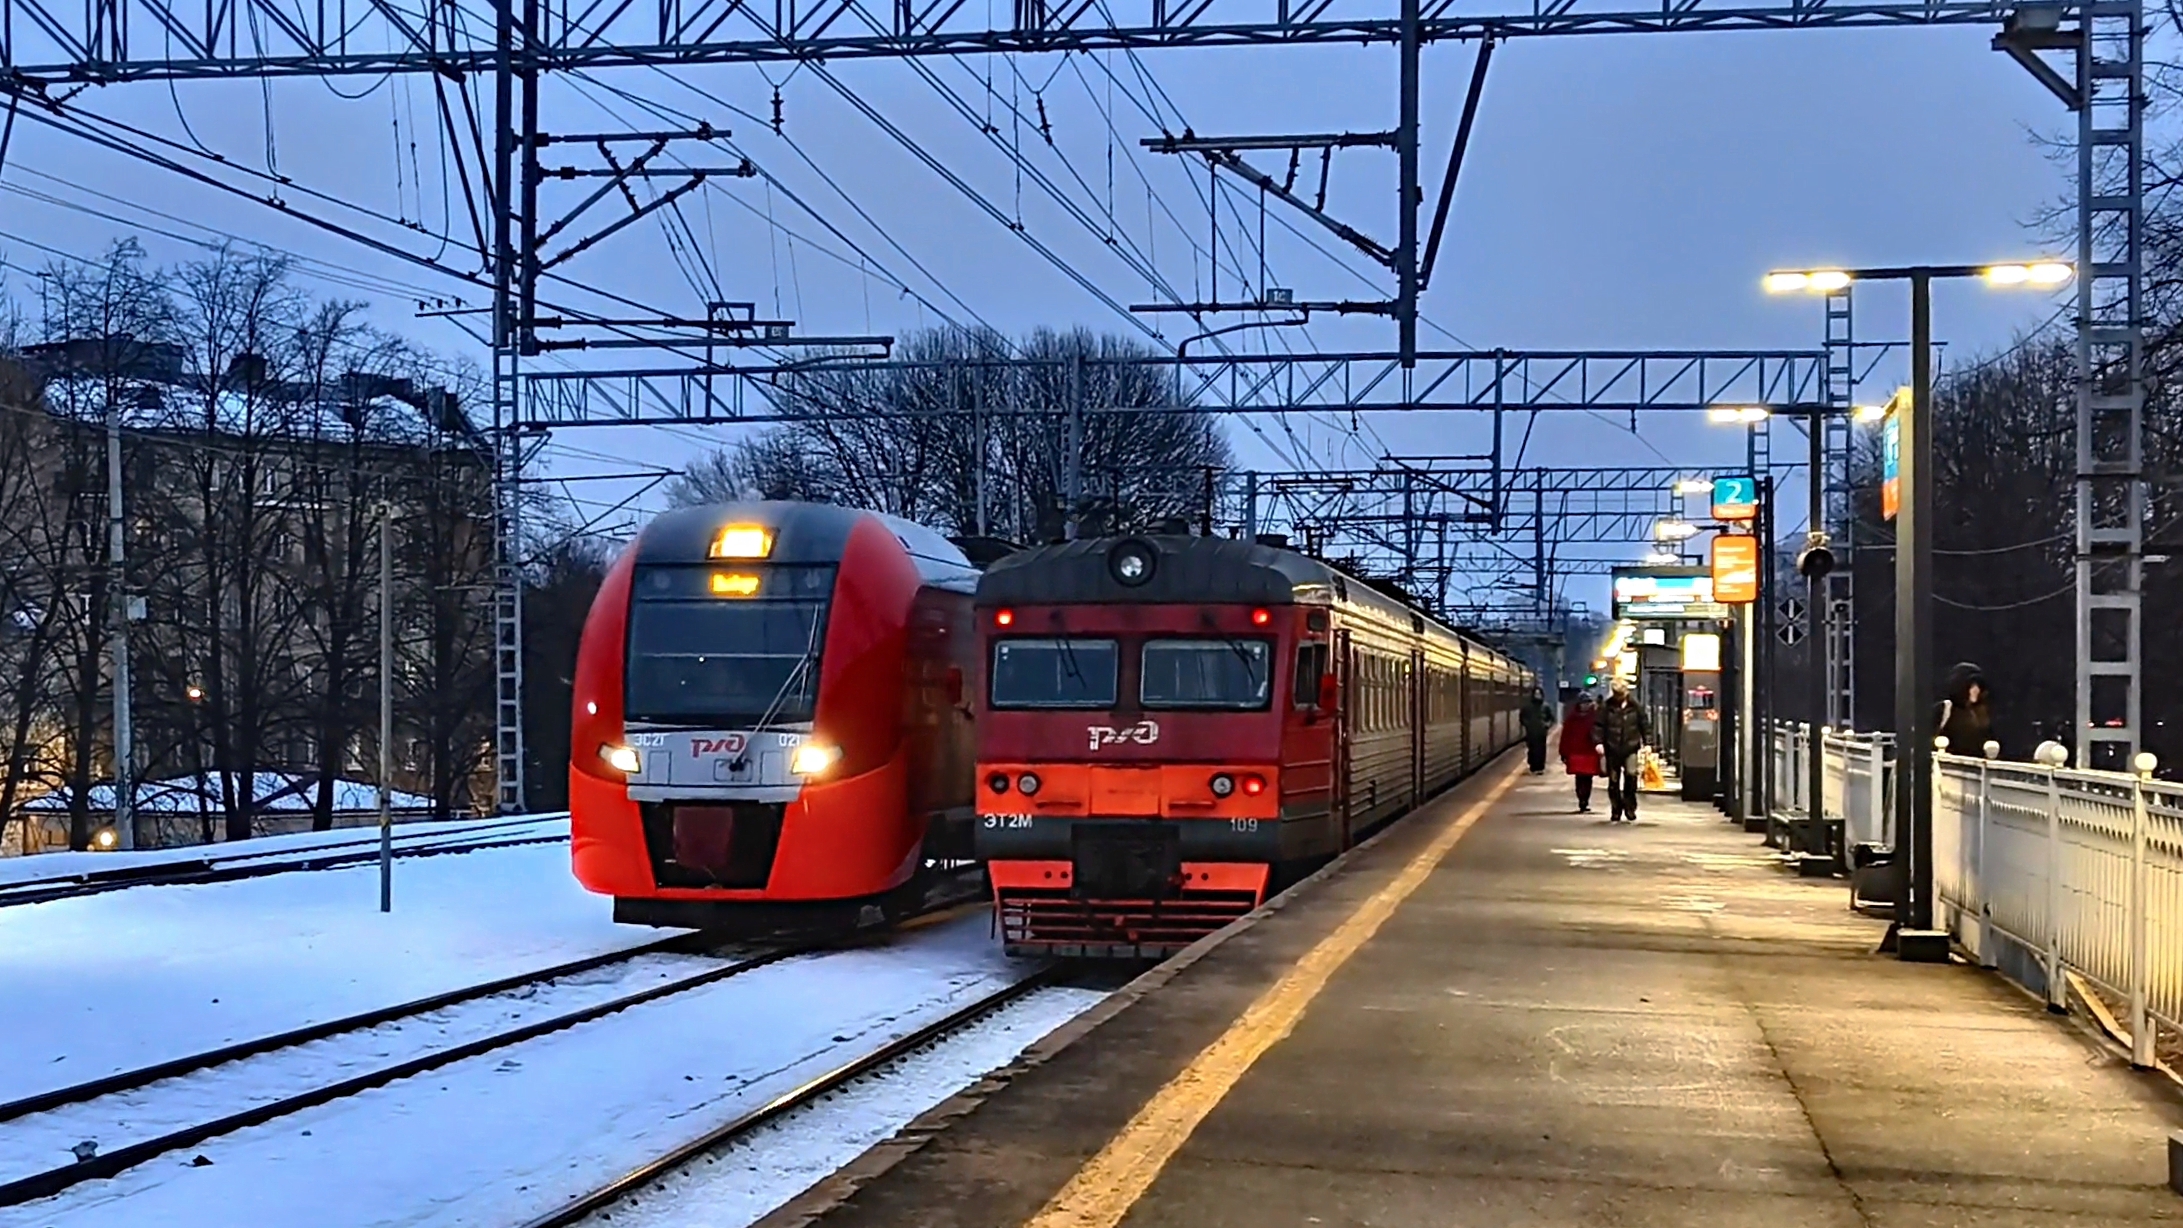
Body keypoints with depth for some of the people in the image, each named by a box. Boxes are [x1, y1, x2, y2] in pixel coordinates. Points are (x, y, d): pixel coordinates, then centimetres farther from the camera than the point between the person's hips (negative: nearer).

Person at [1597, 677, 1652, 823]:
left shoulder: (1636, 706, 3)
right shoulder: (1606, 707, 0)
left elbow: (1645, 724, 8)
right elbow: (1599, 726, 0)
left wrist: (1646, 743, 2)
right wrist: (1599, 742, -12)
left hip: (1631, 747, -1)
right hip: (1612, 749, 1)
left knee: (1631, 774, -18)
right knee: (1613, 781, 6)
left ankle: (1630, 808, -2)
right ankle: (1616, 812, 18)